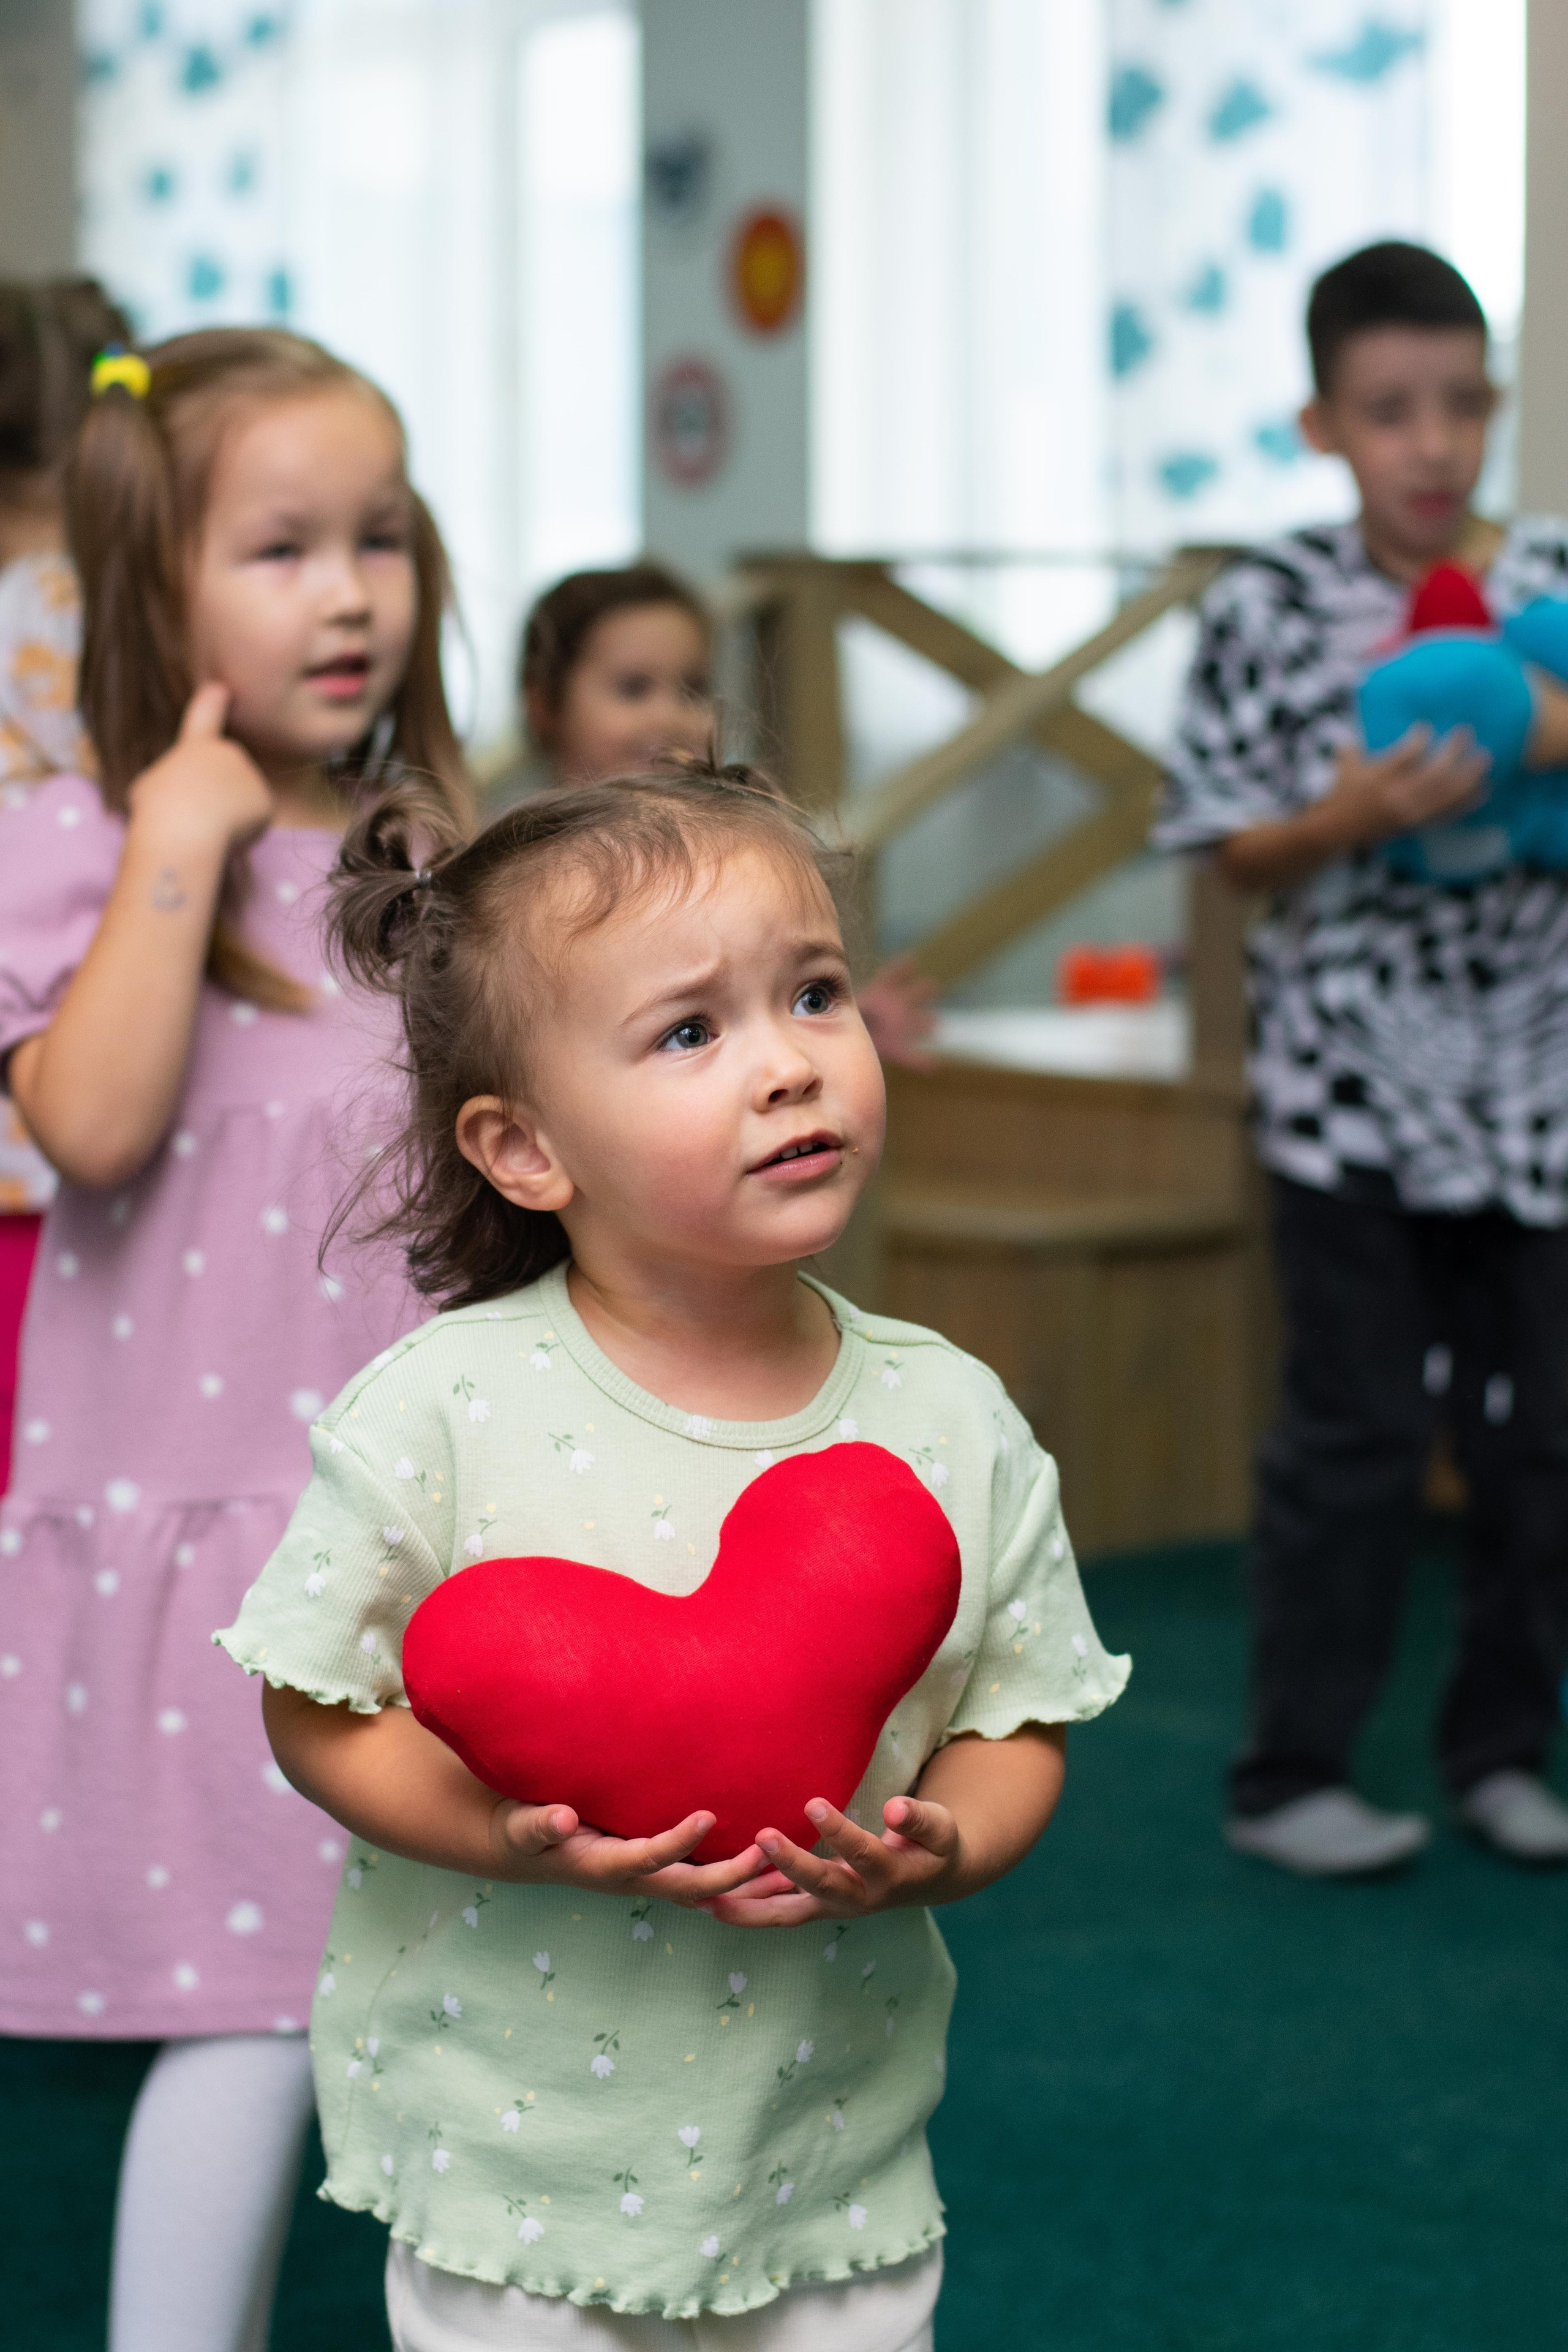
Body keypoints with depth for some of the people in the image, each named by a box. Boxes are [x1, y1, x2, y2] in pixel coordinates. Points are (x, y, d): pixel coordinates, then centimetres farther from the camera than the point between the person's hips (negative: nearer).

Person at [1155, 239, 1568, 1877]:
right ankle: (1290, 1773, 13)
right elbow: (1234, 855, -4)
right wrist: (1355, 818, -22)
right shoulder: (1273, 605, -5)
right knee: (1354, 1435, 1)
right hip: (1349, 1084, -3)